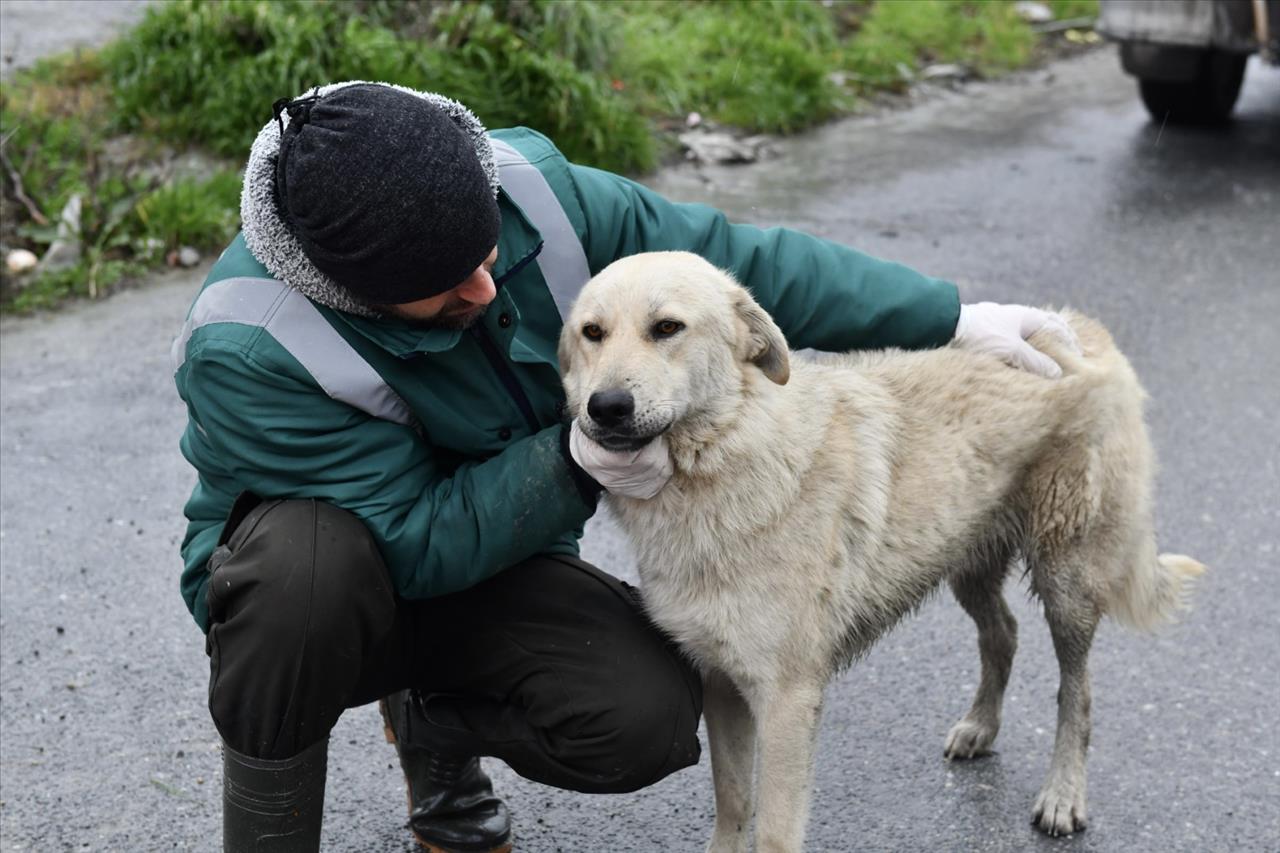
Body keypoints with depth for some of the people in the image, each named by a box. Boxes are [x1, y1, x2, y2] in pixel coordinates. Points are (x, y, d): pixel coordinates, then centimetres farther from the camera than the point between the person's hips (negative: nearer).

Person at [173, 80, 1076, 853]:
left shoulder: (532, 192, -19)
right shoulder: (249, 355, -32)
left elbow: (739, 260, -9)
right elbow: (412, 547, -27)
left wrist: (951, 319, -6)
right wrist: (573, 463, -37)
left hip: (495, 564, 4)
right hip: (310, 596, -4)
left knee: (651, 711, -23)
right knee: (307, 554, -40)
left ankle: (438, 720, 9)